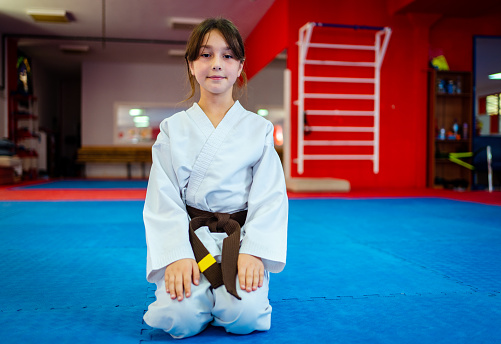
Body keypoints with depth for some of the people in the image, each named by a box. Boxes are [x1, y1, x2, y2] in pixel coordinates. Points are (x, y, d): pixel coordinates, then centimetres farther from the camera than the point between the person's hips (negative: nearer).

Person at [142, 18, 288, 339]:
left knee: (244, 315, -23)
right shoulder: (172, 130, 6)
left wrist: (253, 252, -14)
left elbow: (270, 198, -1)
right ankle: (197, 289, 13)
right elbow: (163, 200, 0)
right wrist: (177, 255, -12)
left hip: (242, 238, 0)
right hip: (189, 238, 0)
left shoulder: (259, 129, 4)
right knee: (179, 317, -22)